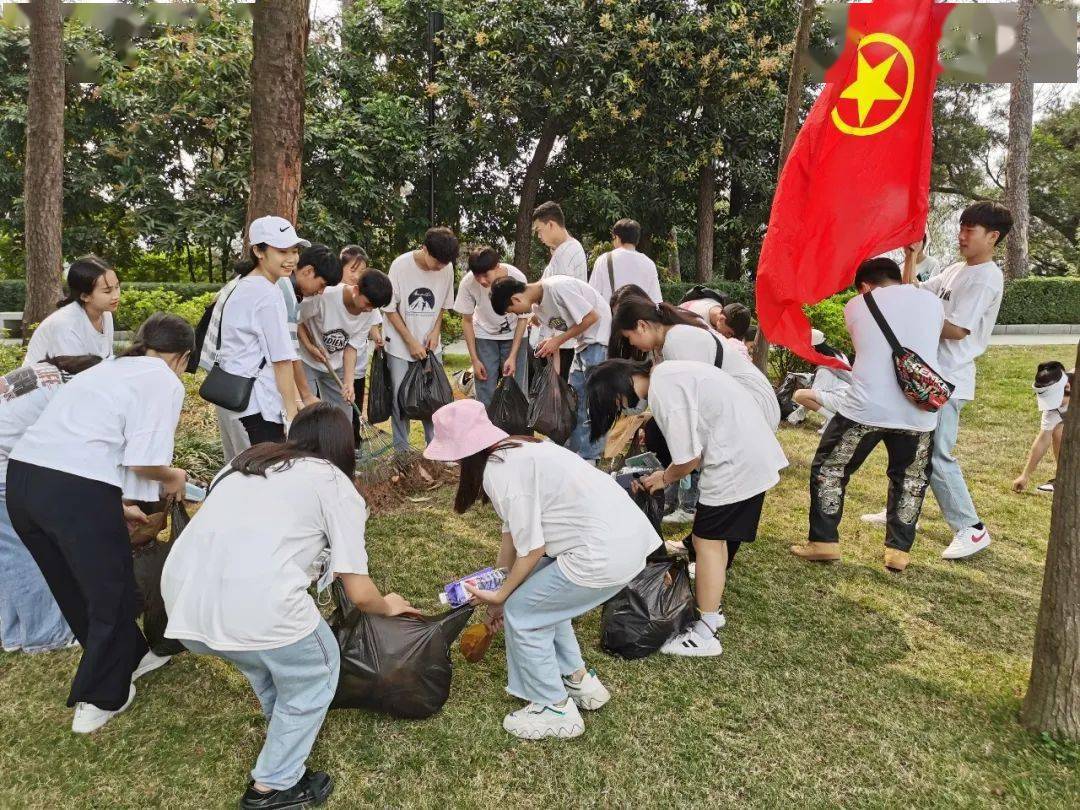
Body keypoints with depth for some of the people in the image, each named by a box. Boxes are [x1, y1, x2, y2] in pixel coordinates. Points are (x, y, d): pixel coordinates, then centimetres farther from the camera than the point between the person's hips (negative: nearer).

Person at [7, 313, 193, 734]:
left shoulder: (107, 368, 25)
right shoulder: (165, 382, 1)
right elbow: (143, 461, -11)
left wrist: (116, 507, 33)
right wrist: (172, 477, 11)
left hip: (22, 473, 9)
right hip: (75, 489, -8)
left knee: (75, 588, 26)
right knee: (111, 594, 15)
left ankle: (128, 657, 47)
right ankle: (101, 699, 30)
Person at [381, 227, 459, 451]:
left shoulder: (447, 268, -7)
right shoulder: (401, 266, -16)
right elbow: (389, 309, -9)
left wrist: (436, 331, -5)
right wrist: (411, 342, -12)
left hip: (430, 346, 3)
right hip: (400, 345, -2)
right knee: (400, 398, 2)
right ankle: (401, 451, 13)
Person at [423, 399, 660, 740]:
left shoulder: (498, 472, -14)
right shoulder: (516, 450, 14)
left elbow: (531, 548, -11)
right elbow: (513, 530, 20)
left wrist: (501, 596, 5)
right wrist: (498, 590, 27)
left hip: (605, 555, -9)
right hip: (628, 534, 9)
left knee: (521, 613, 8)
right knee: (540, 596, 25)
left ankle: (556, 710, 22)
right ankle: (579, 680, 37)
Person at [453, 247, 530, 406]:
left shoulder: (517, 278, -28)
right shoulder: (467, 283, -25)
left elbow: (523, 318, -13)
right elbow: (467, 321, -10)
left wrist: (513, 356, -18)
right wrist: (475, 359, -11)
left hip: (514, 335, 0)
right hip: (484, 335, 1)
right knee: (485, 392, -2)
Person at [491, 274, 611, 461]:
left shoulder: (558, 287, -25)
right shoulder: (538, 306, 4)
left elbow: (592, 316, -22)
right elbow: (555, 335, 9)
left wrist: (558, 340, -18)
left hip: (600, 337, -9)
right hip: (583, 343, 9)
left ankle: (589, 456, 1)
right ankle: (572, 450, 23)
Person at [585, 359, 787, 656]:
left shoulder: (661, 393, -19)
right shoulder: (666, 373, 10)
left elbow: (689, 458, -15)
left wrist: (665, 478, 3)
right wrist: (670, 472, 12)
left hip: (738, 461, -10)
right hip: (754, 451, 10)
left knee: (707, 540, -1)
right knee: (717, 535, 20)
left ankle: (705, 635, 8)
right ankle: (712, 605, 35)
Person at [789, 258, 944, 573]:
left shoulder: (856, 305, 10)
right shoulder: (932, 301, 14)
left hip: (866, 407, -2)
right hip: (918, 412, 2)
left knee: (828, 469, 16)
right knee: (910, 479, 23)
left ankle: (823, 542, 16)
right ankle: (898, 550, 22)